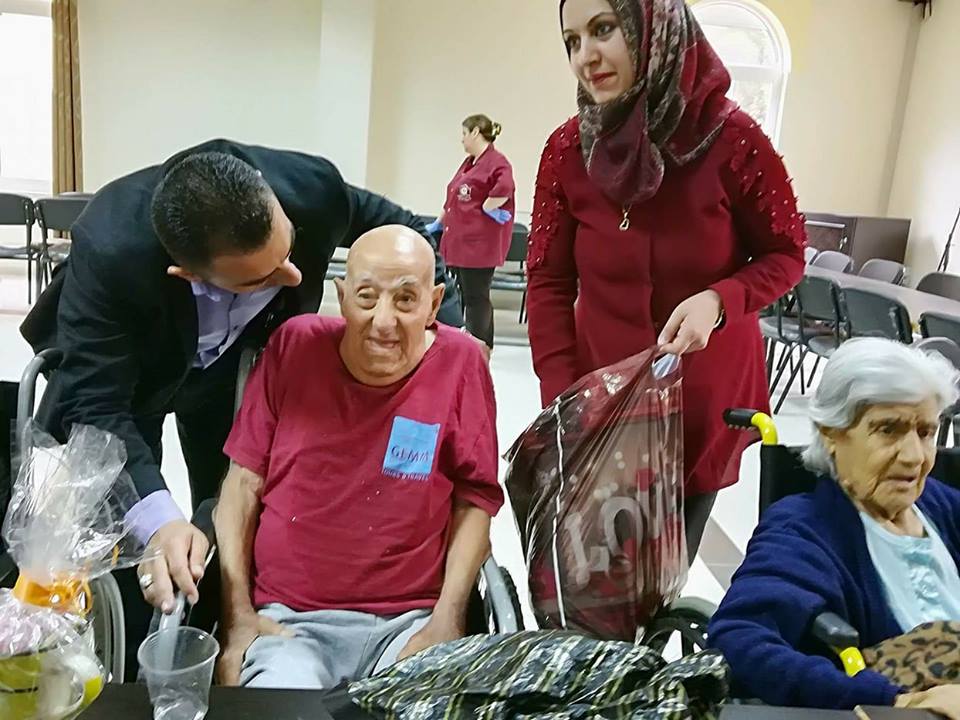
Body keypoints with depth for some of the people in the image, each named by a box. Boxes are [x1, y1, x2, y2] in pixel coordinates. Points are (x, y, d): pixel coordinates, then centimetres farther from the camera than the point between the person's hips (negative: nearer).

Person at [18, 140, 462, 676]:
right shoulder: (110, 252, -41)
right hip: (111, 366, -2)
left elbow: (402, 231, -14)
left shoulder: (312, 185, -34)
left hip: (240, 356, 3)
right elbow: (95, 405, -36)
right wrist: (157, 518, -50)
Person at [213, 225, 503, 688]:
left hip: (412, 619, 0)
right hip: (287, 617, 1)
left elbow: (475, 501, 0)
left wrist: (446, 623, -9)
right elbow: (244, 482, 4)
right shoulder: (294, 345, -1)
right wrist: (238, 614, -3)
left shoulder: (461, 362, -4)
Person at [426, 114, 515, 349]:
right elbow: (453, 200, 26)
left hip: (479, 244, -9)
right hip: (460, 240, 9)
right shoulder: (468, 163, 18)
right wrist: (439, 224, 30)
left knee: (476, 297, -4)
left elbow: (504, 188, -30)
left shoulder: (496, 162, -12)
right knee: (461, 295, 11)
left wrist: (487, 208, -18)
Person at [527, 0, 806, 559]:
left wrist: (718, 301, -24)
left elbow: (785, 255, -4)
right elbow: (549, 281, -4)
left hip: (705, 398, -1)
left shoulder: (730, 137, -16)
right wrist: (562, 401, -12)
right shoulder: (568, 149, -9)